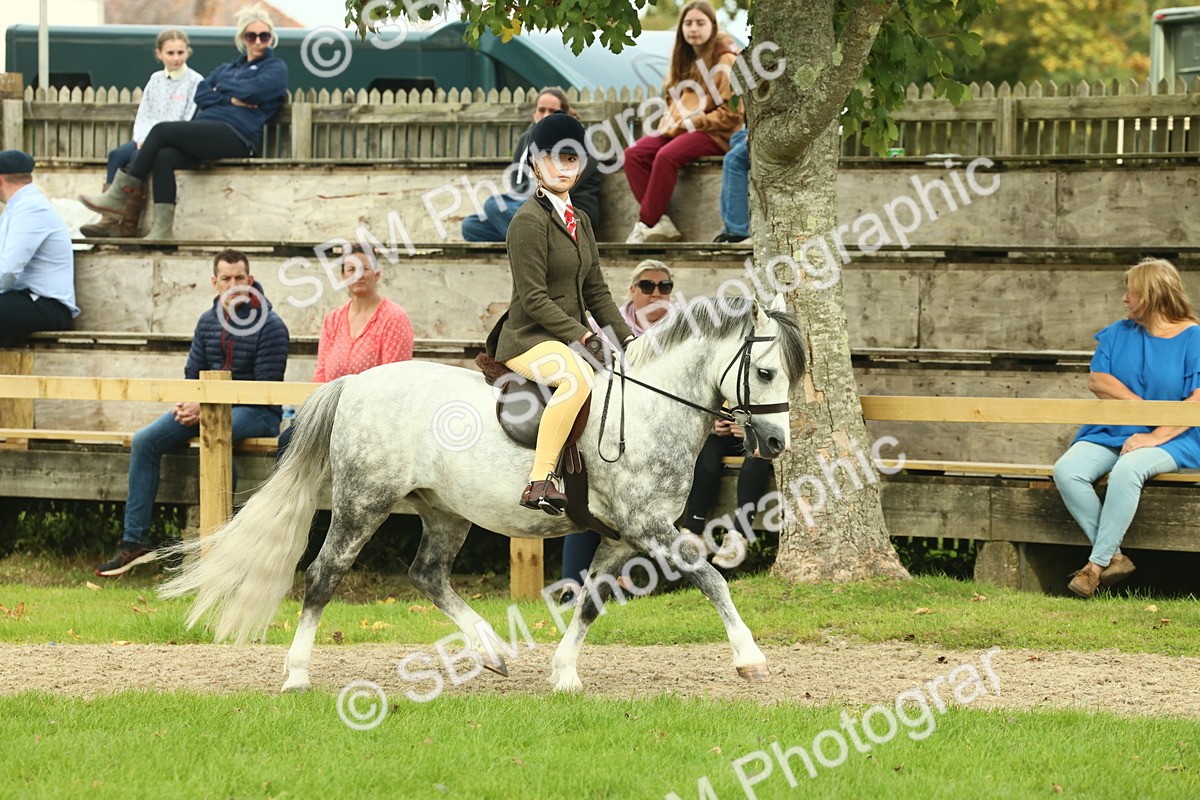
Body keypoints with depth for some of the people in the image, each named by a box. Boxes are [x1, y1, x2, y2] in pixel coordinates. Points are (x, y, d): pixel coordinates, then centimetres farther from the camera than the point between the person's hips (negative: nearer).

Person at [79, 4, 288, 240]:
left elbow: (252, 90, -8)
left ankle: (121, 195, -17)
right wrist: (229, 99, -3)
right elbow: (200, 94, 14)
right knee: (164, 156, -26)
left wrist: (219, 90, 8)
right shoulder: (227, 68, 31)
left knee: (162, 131, -22)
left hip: (236, 135, -6)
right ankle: (162, 228, -34)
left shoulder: (276, 69, 11)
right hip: (206, 131, 6)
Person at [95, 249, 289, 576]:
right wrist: (185, 403, -10)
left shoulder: (270, 326, -10)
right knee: (144, 441, -13)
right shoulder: (208, 322, 10)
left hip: (258, 413, -7)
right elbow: (193, 374, 15)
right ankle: (135, 541, -13)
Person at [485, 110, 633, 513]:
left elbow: (596, 292, 17)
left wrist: (626, 337, 2)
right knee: (577, 376, -39)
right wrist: (585, 337, -22)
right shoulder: (529, 220, -10)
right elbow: (533, 299, -16)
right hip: (528, 340, -9)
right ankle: (540, 481, -41)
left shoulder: (580, 222, 17)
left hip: (570, 340, 9)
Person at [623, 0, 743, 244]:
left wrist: (691, 123, -16)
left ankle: (646, 224, -25)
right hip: (678, 130, 8)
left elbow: (731, 113, -13)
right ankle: (661, 222, -24)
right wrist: (669, 123, 3)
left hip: (714, 133, -8)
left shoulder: (726, 60, -7)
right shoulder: (685, 60, 17)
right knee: (634, 154, -16)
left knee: (666, 156, -33)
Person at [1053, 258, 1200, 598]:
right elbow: (1097, 381, 4)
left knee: (1127, 470, -38)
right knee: (1066, 471, -24)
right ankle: (1114, 558, -24)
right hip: (1109, 432, 5)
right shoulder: (1118, 333, 14)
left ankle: (1097, 564, -30)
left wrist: (1155, 436, -23)